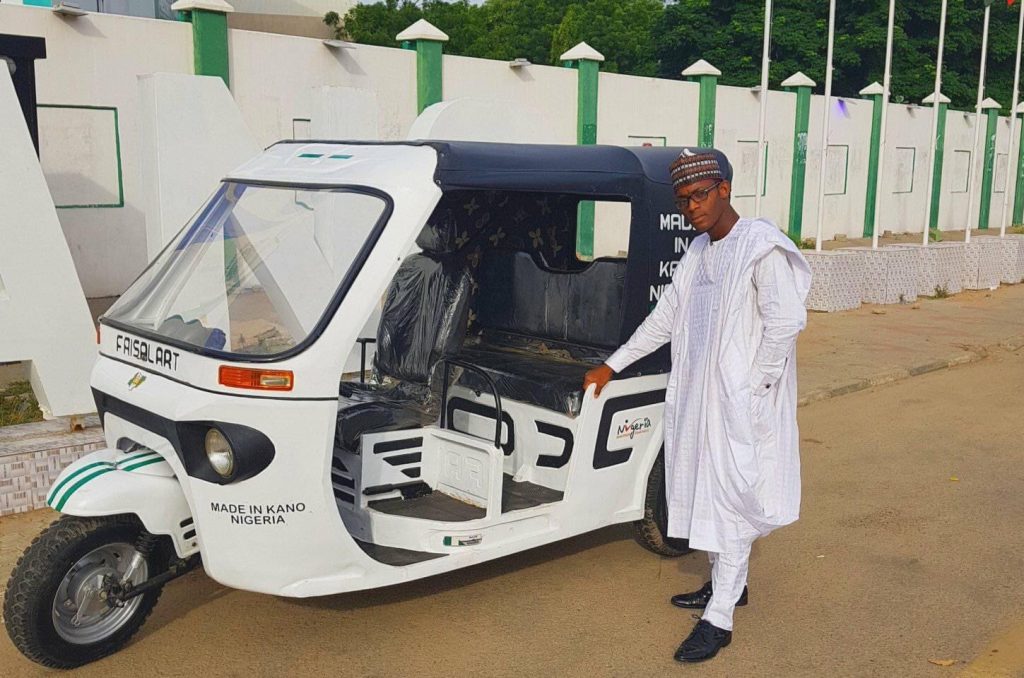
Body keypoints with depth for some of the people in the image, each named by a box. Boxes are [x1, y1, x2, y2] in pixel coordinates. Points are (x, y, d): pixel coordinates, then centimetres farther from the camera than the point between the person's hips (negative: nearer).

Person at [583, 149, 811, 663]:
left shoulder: (762, 246, -13)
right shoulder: (698, 252, 11)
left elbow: (786, 321, -18)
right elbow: (664, 319, 17)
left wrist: (757, 384, -15)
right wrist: (612, 365, 18)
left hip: (741, 401, -8)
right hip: (696, 394, 8)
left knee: (730, 500, -5)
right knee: (702, 491, 15)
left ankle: (718, 620, 2)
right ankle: (725, 584, 33)